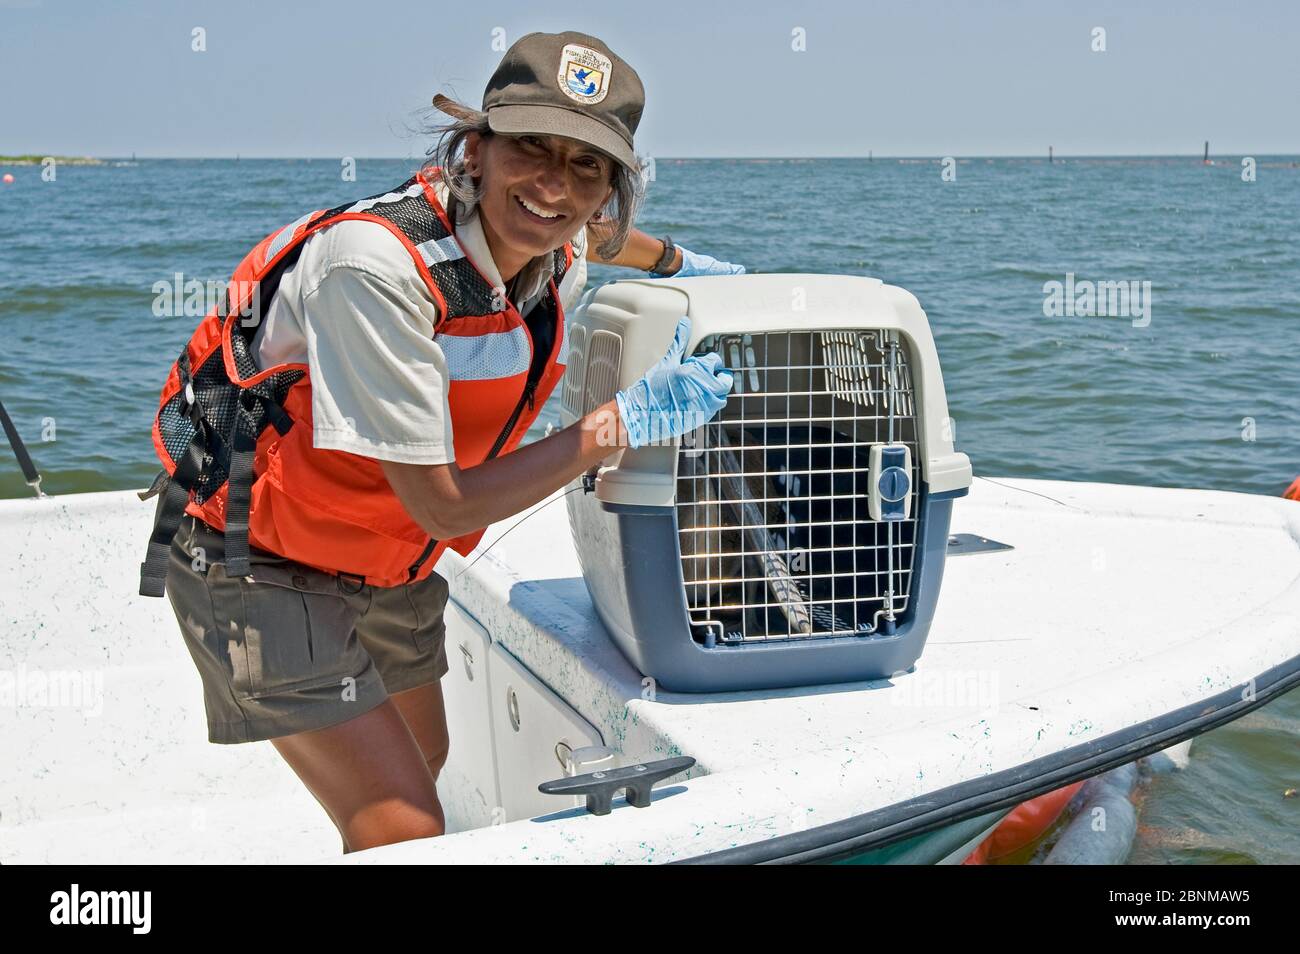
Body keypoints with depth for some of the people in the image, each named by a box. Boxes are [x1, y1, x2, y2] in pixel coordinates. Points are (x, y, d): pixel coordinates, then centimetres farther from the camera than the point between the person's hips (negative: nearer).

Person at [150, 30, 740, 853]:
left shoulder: (557, 254, -9)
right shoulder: (376, 266, -32)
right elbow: (446, 506, -29)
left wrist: (676, 262, 34)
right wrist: (620, 423, -24)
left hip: (383, 564, 8)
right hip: (258, 564, -8)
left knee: (424, 762, 25)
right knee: (403, 831, -13)